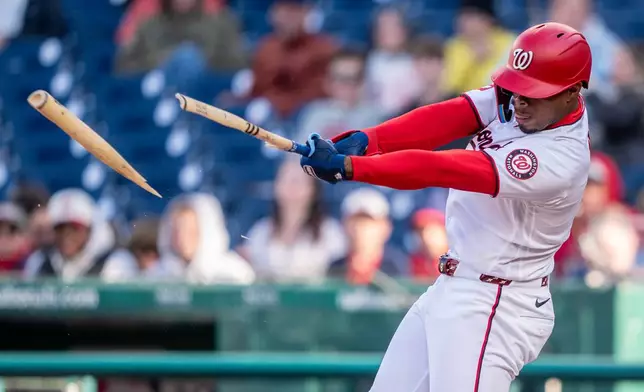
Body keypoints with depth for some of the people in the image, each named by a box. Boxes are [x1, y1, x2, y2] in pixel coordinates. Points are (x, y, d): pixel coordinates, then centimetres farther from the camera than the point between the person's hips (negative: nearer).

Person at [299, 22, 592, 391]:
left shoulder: (559, 160, -27)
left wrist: (345, 165, -32)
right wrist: (363, 141, -28)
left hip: (495, 309, -9)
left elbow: (439, 169, -31)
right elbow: (446, 119, -13)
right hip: (451, 290, 9)